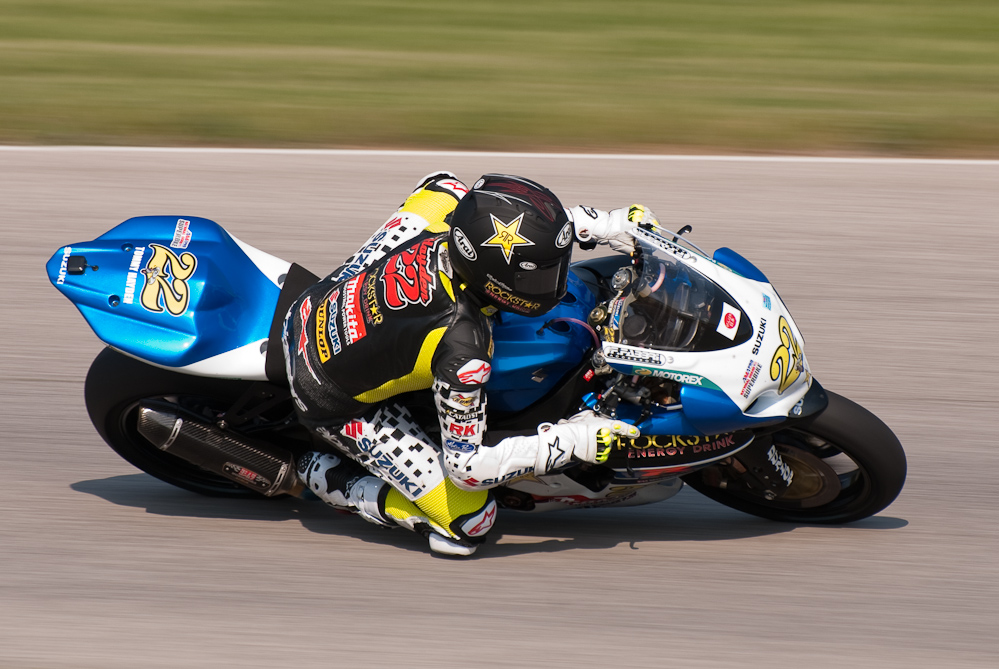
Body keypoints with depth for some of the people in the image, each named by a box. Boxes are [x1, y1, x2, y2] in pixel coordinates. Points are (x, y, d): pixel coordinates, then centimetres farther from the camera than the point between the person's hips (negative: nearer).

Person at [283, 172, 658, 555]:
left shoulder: (445, 197, -24)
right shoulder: (461, 344, -38)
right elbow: (466, 465, -26)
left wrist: (606, 225, -6)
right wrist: (575, 441, -22)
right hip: (335, 405, -7)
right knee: (470, 522, -7)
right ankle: (327, 479, 6)